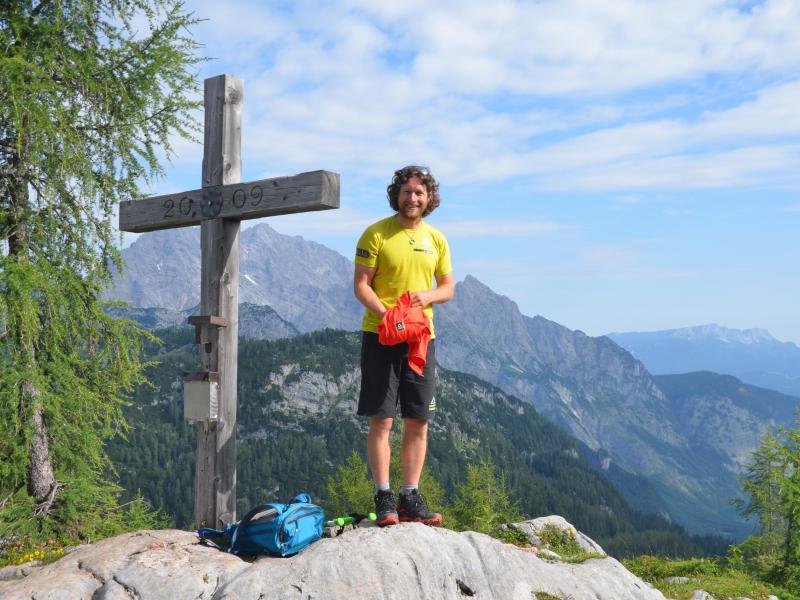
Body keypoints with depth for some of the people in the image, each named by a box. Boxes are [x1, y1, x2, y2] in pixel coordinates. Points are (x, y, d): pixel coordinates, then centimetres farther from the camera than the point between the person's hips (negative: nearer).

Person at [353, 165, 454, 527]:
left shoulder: (436, 239, 11)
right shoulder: (376, 233, -2)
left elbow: (448, 288, 15)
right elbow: (360, 285, -6)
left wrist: (428, 295, -8)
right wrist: (384, 313, -22)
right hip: (380, 335, -4)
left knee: (418, 422, 6)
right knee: (381, 420, -3)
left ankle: (411, 498, 14)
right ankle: (384, 498, 5)